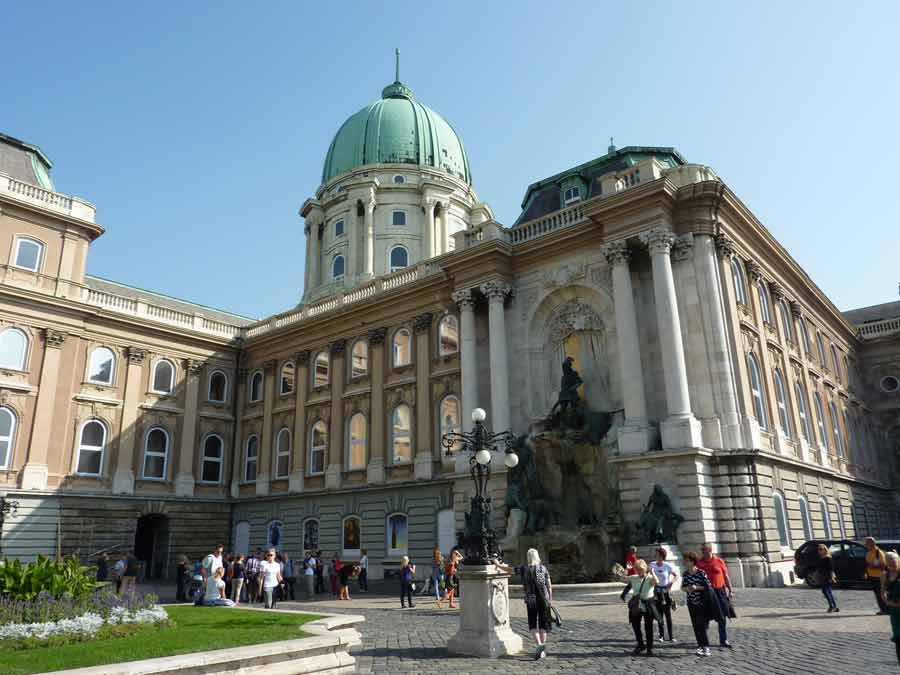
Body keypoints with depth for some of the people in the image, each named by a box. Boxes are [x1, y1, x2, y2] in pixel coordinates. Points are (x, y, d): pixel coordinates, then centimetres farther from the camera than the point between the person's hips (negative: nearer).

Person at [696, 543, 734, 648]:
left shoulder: (719, 561, -1)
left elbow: (726, 576, 7)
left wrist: (730, 590, 6)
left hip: (720, 591, 1)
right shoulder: (699, 563, -3)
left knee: (722, 618, 8)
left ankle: (723, 641, 20)